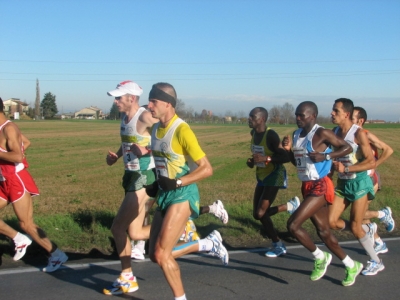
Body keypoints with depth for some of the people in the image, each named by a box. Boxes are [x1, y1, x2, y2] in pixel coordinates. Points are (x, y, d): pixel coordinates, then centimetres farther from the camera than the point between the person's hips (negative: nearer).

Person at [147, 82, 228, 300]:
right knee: (155, 255, 8)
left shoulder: (181, 130, -17)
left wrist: (176, 183, -23)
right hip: (164, 195, 9)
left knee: (161, 254, -11)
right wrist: (156, 184, 10)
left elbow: (206, 169, -18)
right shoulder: (156, 129, 7)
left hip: (182, 195, -8)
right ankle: (207, 244, 24)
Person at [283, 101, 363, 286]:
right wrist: (288, 149, 2)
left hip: (320, 187, -9)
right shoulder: (297, 134, 11)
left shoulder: (321, 133, -14)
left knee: (293, 225, -15)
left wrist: (325, 156, -22)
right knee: (323, 231, 14)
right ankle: (351, 266, 30)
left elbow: (347, 148, -11)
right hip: (307, 187, 9)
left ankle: (320, 257, 8)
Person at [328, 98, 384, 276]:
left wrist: (345, 169, -27)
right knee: (331, 221, -2)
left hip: (359, 183, -6)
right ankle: (365, 231, 23)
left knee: (355, 227, -3)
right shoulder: (334, 132, 3)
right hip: (342, 183, 7)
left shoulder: (358, 133, -17)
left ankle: (376, 262, 17)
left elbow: (371, 162, -21)